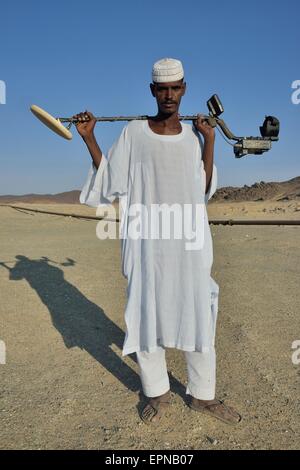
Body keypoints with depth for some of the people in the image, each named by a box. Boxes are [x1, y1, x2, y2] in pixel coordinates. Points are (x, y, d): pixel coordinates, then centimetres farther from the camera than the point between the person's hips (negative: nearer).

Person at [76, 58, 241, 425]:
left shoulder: (192, 136, 9)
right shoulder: (133, 132, 2)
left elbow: (204, 190, 8)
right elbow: (112, 182, 2)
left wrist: (209, 140, 6)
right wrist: (89, 139, -4)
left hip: (188, 242, 2)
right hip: (147, 241, -2)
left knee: (199, 315, 7)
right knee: (147, 314, 6)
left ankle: (202, 395, 27)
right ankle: (157, 393, 28)